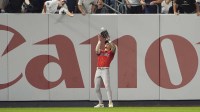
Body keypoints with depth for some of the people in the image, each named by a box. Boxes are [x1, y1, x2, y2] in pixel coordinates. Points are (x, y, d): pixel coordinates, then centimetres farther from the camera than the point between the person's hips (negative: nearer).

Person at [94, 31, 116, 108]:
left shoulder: (111, 52, 10)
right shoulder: (100, 52, 20)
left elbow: (114, 47, -10)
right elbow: (97, 49, -2)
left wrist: (109, 40, -9)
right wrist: (99, 41, -5)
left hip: (105, 70, -5)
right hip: (98, 70, 5)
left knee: (107, 86, -19)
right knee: (96, 88, 5)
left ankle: (110, 103, -21)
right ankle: (100, 103, 15)